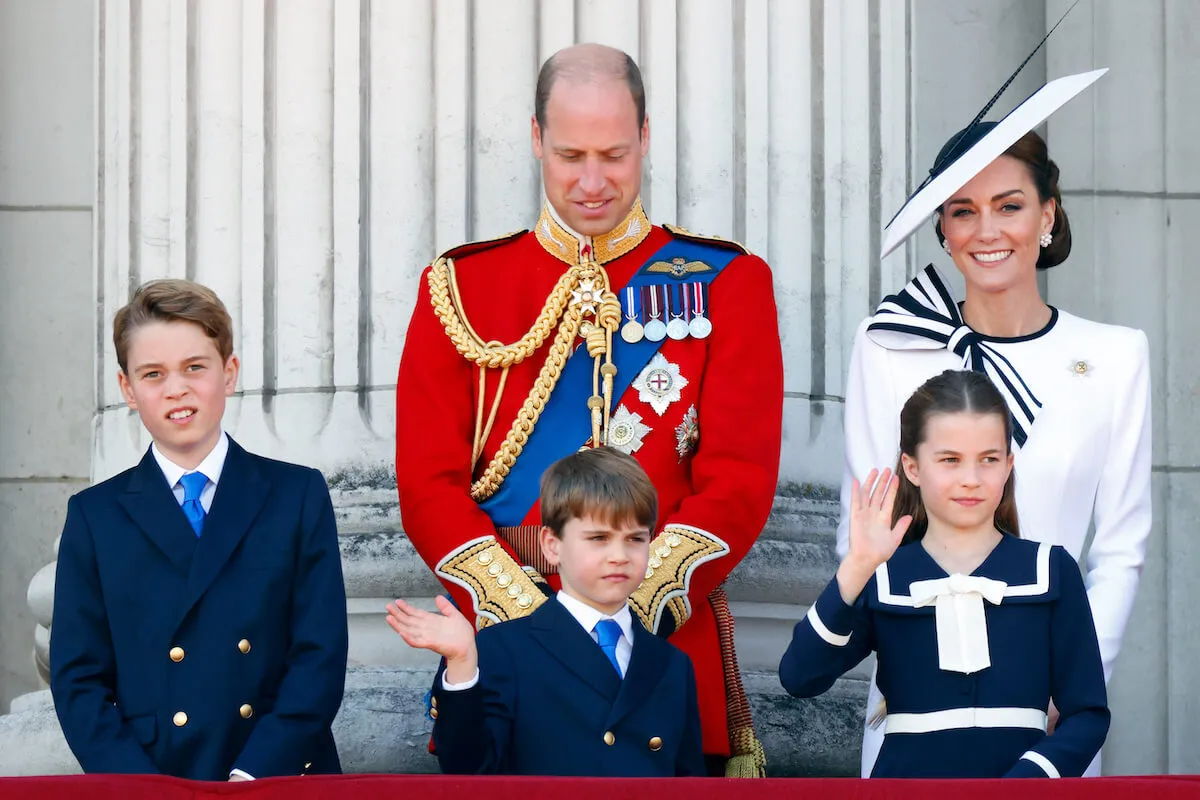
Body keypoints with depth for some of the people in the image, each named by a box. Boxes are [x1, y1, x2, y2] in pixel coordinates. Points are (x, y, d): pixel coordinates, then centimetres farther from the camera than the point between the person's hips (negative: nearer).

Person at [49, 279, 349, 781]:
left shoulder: (299, 496, 10)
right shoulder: (94, 517, 11)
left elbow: (321, 658, 4)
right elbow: (77, 680, 5)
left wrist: (251, 777, -10)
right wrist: (145, 793, -10)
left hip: (284, 783, 0)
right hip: (144, 790, 0)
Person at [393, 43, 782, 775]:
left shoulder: (728, 283, 5)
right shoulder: (460, 287, 7)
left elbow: (740, 478, -4)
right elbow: (428, 481, 0)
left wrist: (633, 614, -16)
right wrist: (528, 620, -13)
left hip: (670, 635, -1)